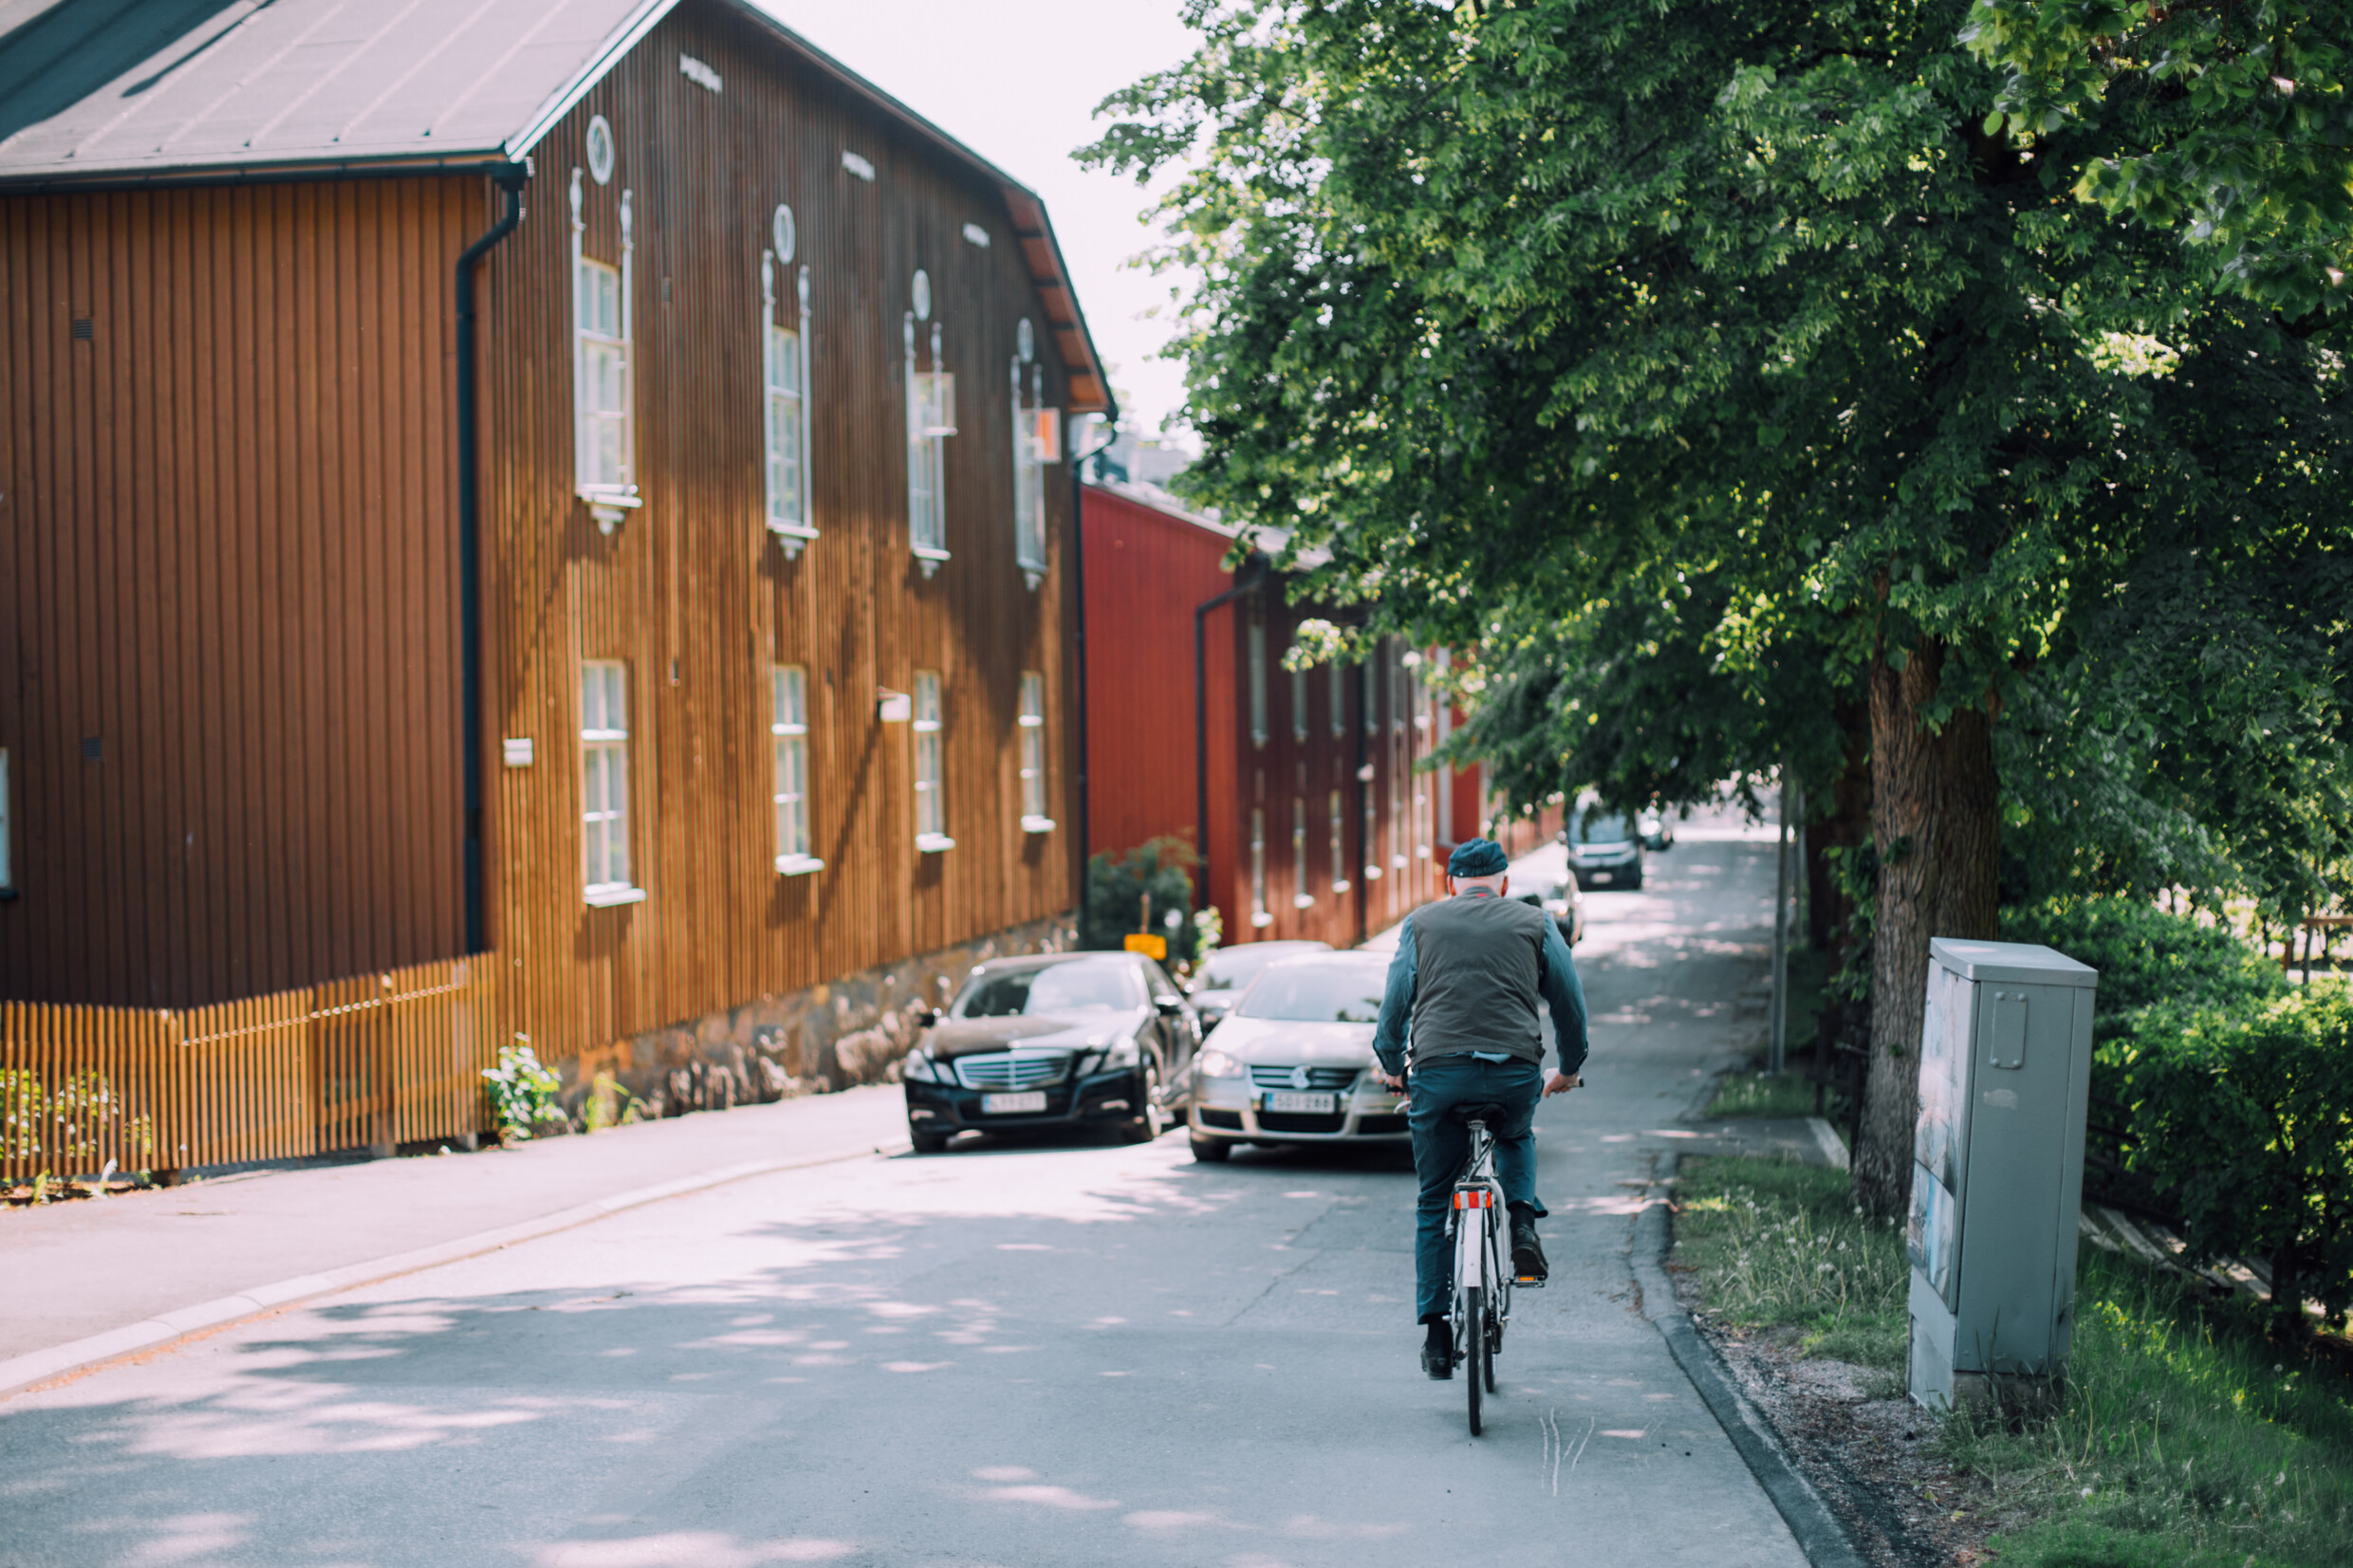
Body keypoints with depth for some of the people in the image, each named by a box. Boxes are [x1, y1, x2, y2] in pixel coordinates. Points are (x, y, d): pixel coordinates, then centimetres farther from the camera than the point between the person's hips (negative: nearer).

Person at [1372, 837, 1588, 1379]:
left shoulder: (1421, 923, 14)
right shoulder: (1534, 923, 14)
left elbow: (1395, 999, 13)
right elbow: (1569, 1000, 17)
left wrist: (1390, 1064, 29)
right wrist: (1569, 1068, 32)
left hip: (1438, 1071, 0)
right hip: (1515, 1070, 0)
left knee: (1434, 1207, 12)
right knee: (1516, 1138, 35)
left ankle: (1436, 1335, 10)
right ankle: (1522, 1225, 10)